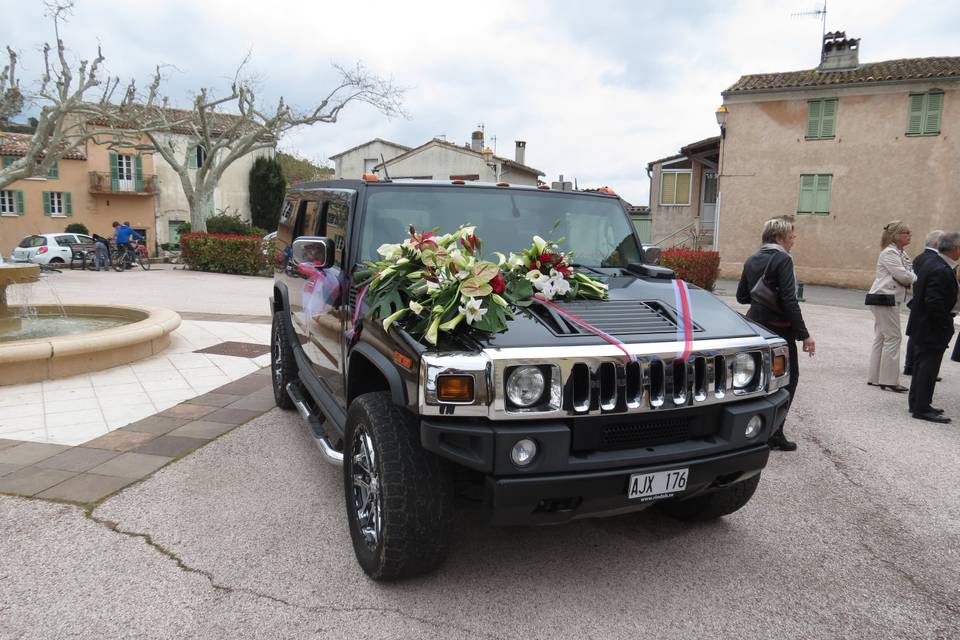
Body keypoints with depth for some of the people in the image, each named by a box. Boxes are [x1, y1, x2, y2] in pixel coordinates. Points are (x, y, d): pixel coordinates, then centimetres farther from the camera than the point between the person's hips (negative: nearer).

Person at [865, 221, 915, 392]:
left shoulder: (902, 253, 16)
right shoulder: (889, 253, -13)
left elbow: (909, 274, 13)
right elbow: (903, 276, -19)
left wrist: (911, 278, -7)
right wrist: (917, 278, -1)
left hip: (891, 299, 10)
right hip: (885, 299, -10)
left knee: (881, 338, 12)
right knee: (893, 338, -6)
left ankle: (875, 377, 19)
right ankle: (889, 380, -1)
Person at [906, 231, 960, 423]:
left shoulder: (935, 265, 7)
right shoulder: (942, 272, -23)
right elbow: (934, 303, -28)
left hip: (923, 326, 10)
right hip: (932, 330, -10)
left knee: (922, 366, 18)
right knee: (928, 367, -2)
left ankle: (916, 403, 28)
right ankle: (922, 408, 6)